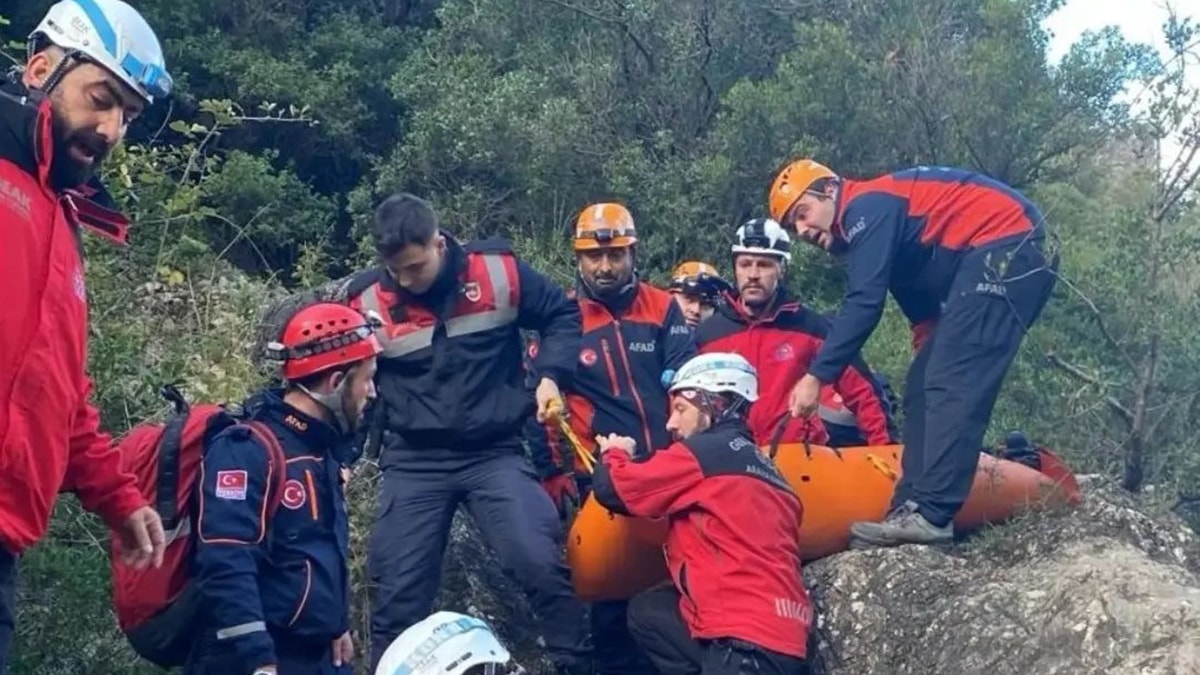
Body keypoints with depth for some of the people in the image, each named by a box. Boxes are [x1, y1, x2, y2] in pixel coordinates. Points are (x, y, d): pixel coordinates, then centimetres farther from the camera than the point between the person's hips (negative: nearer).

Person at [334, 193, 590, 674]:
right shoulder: (364, 302, -6)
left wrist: (551, 375, -7)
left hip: (495, 453, -1)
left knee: (541, 563, -17)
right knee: (397, 590, 3)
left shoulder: (499, 271, -7)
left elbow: (562, 316, 8)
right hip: (413, 463, 1)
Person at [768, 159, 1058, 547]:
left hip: (1007, 250, -11)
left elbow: (864, 303, -19)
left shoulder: (867, 208, -10)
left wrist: (816, 376, -17)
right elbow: (920, 304, 24)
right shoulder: (863, 231, 20)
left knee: (952, 385, -17)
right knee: (925, 386, 6)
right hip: (1001, 258, 11)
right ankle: (914, 505, 3)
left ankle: (929, 516, -21)